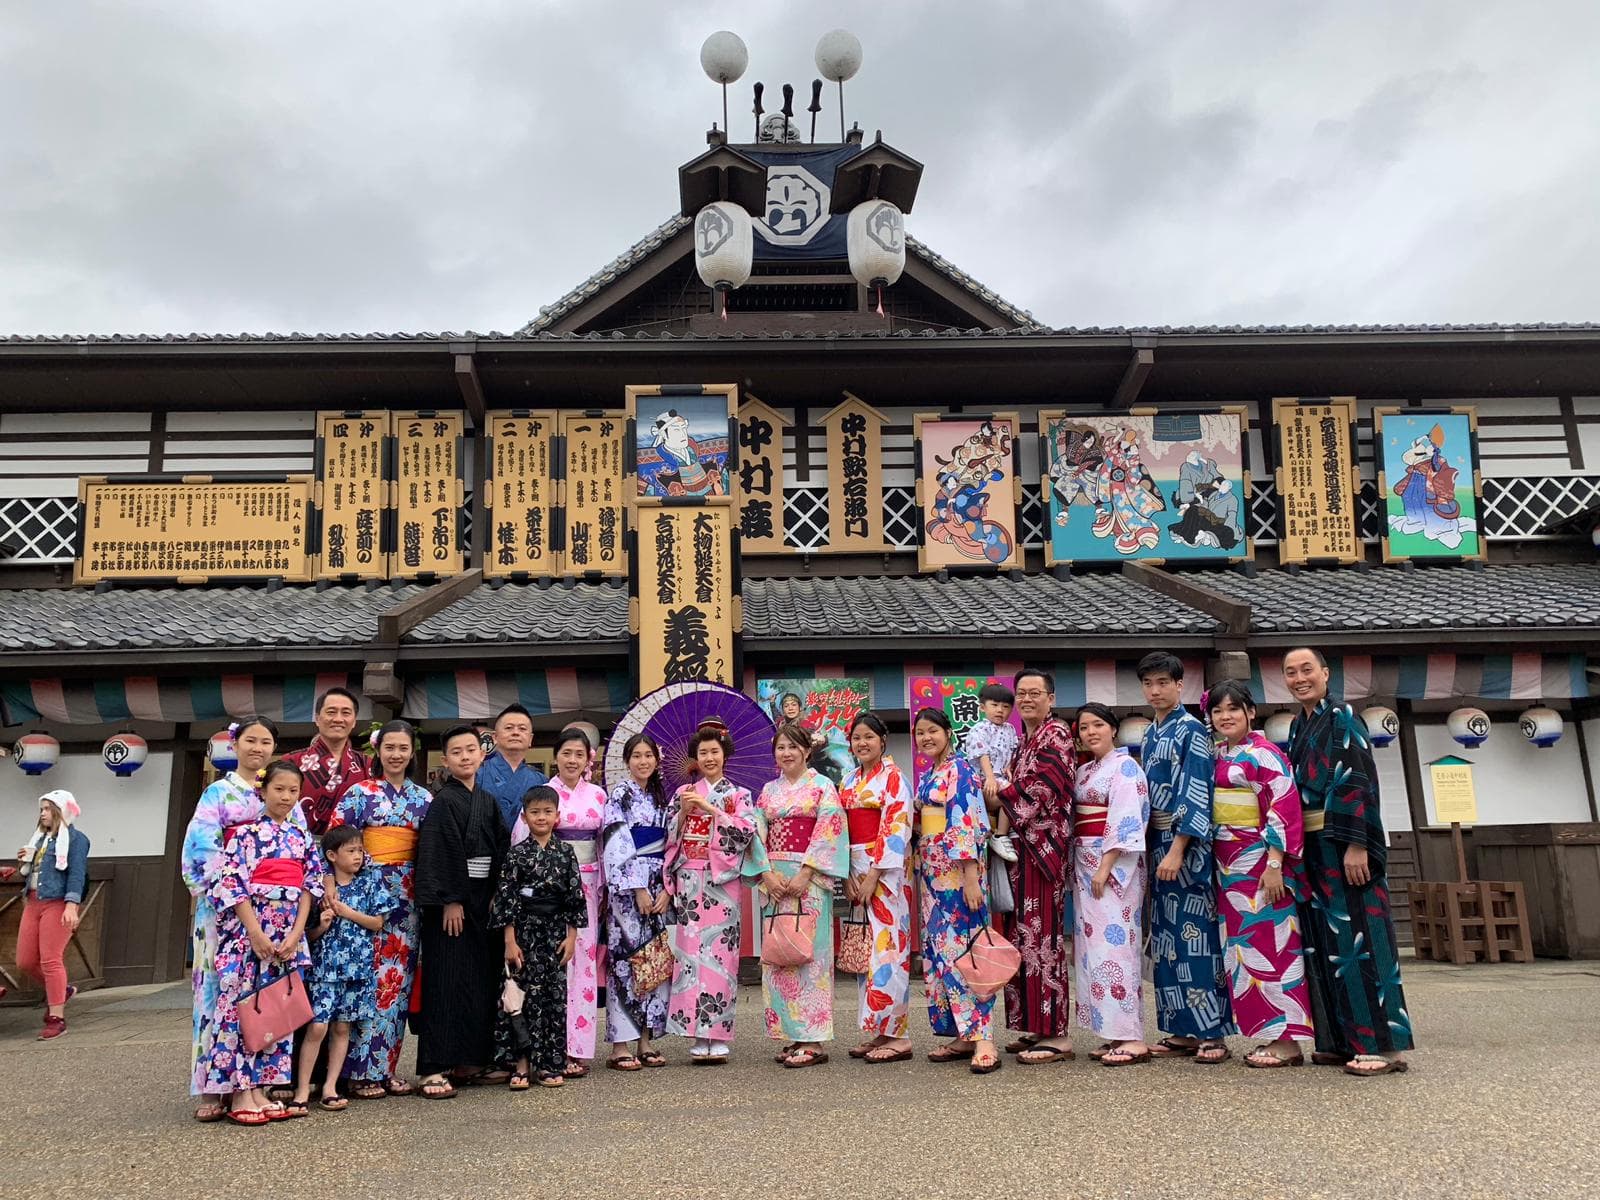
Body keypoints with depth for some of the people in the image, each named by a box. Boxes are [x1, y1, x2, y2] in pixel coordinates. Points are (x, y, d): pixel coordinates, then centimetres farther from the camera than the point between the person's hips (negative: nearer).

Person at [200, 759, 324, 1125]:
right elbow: (232, 885, -9)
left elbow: (311, 886, 7)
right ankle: (239, 1094, 3)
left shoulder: (303, 837, 10)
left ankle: (258, 1089, 13)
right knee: (241, 1006, -3)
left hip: (289, 935, 5)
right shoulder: (246, 833, -4)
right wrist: (256, 933, -15)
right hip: (248, 931, -5)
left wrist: (296, 934, -4)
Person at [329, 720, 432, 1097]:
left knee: (399, 979, 6)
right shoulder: (360, 793, -1)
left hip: (407, 894, 4)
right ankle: (362, 1071, 4)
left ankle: (387, 1067, 14)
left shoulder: (423, 797, 10)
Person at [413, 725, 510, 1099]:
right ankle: (433, 1069, -2)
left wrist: (495, 894, 3)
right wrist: (449, 900, -19)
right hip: (451, 900, -7)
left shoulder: (488, 801, 12)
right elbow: (436, 854, -14)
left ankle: (469, 1060, 19)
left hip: (483, 899, 7)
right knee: (446, 981, -6)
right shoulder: (442, 802, -8)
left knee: (483, 979, 9)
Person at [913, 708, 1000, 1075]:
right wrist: (919, 865, 20)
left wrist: (971, 876, -23)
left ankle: (983, 1040, -11)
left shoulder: (960, 769, -9)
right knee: (938, 952, 8)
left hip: (958, 870, -9)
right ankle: (963, 1035, 13)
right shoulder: (926, 776, 16)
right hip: (932, 872, 9)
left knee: (961, 950, -12)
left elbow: (969, 824, -17)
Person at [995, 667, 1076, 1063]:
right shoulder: (1025, 740, 20)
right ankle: (1036, 1027, 16)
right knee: (1026, 934, 9)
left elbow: (1040, 792, -15)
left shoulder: (1055, 734, -7)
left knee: (1041, 935, -9)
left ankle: (1056, 1034, -4)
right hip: (1022, 848, 9)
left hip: (1042, 847, -9)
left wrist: (1000, 789, -5)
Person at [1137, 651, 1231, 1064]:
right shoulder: (1149, 736, 15)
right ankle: (1183, 1030, 15)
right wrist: (1154, 849, 14)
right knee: (1167, 937, 8)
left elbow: (1194, 794, -15)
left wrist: (1177, 849, -20)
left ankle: (1212, 1033, 0)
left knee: (1195, 935, -6)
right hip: (1157, 844, 8)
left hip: (1187, 845, -8)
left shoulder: (1191, 729, -7)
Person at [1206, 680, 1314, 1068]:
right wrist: (1219, 866, 16)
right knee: (1244, 944, 9)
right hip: (1229, 864, 8)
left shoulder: (1262, 753, -10)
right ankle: (1273, 1034, 16)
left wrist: (1275, 864, -21)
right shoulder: (1218, 756, 13)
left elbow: (1282, 808, -16)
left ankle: (1287, 1040, 0)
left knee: (1268, 943, -6)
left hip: (1260, 862, -8)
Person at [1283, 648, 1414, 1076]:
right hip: (1310, 848, 8)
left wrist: (1356, 844, -21)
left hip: (1343, 845, -8)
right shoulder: (1298, 726, 17)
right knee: (1323, 940, 8)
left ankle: (1380, 1043, -2)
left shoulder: (1343, 719, -6)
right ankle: (1343, 1040, 15)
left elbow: (1360, 781, -14)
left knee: (1356, 936, -7)